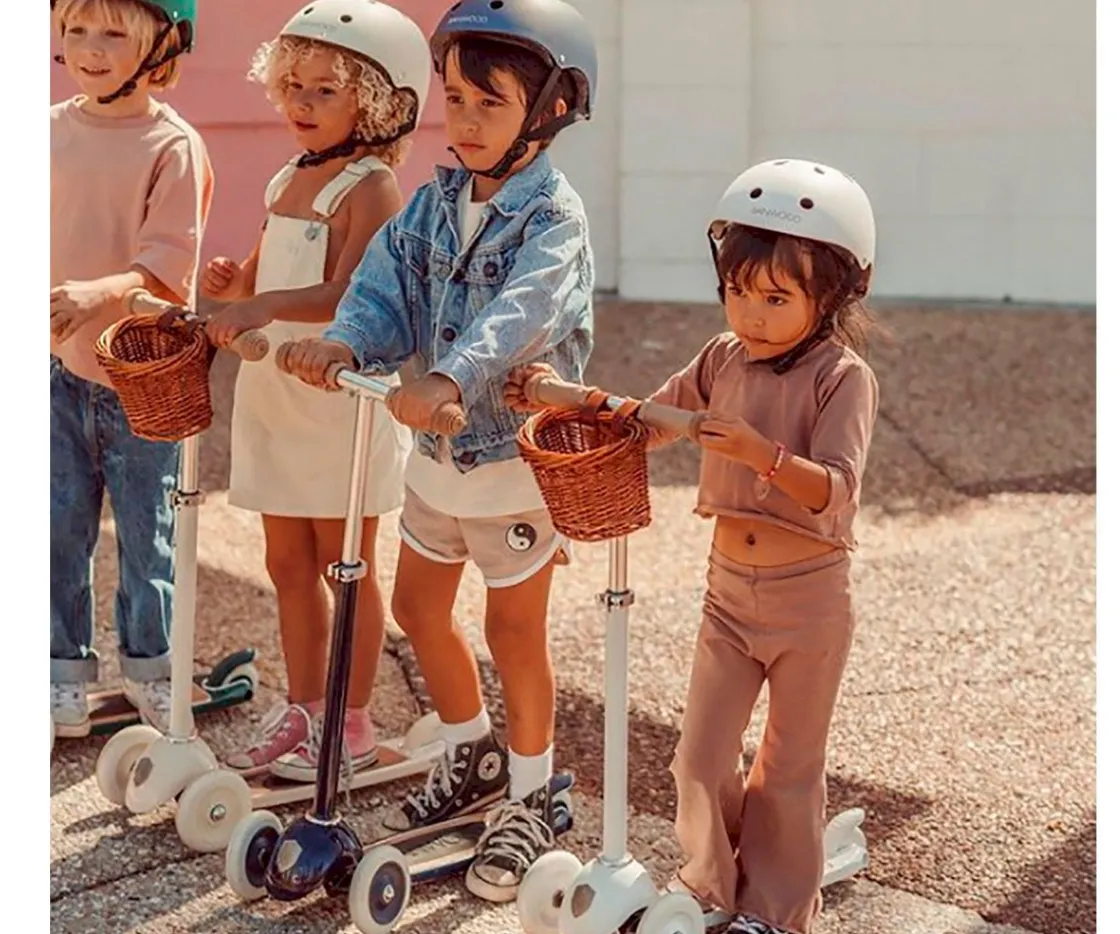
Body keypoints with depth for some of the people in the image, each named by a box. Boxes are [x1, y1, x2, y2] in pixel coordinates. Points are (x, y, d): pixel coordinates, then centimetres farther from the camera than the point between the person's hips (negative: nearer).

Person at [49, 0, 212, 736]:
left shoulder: (173, 147, -13)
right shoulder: (53, 130, 3)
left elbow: (169, 269, -19)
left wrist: (98, 293, -35)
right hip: (62, 369, 4)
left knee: (145, 533, 10)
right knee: (62, 529, 11)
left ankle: (148, 667, 28)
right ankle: (66, 671, 25)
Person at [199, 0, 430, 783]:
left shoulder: (370, 188, -13)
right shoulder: (287, 182, 12)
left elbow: (350, 295, -26)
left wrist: (266, 306, -39)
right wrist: (236, 285, 0)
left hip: (341, 396, -8)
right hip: (273, 392, 8)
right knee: (288, 562, 14)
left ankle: (352, 724, 16)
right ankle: (300, 711, 27)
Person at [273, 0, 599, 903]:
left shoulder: (554, 217, -19)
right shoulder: (433, 204, 3)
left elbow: (519, 312, -36)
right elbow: (389, 285, -6)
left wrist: (449, 380, -52)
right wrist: (343, 342, -27)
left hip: (517, 456, -7)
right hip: (436, 450, 7)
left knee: (514, 628, 5)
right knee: (419, 605, 17)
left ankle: (531, 796, 25)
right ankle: (476, 755, 40)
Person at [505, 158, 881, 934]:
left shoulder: (843, 378, -16)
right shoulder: (724, 359, 0)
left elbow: (836, 491, -25)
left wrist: (761, 453, -40)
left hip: (810, 598, -4)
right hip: (730, 587, 4)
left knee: (790, 768, 11)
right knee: (702, 755, 7)